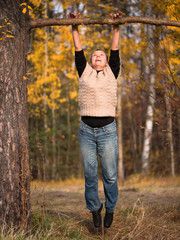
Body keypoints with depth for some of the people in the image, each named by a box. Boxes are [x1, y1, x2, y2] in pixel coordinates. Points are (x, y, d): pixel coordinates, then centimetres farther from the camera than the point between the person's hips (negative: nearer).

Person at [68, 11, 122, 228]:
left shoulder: (111, 73, 13)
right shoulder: (85, 73, 13)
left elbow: (115, 52, 8)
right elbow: (78, 52, 11)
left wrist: (116, 27, 6)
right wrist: (74, 28, 9)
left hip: (108, 130, -1)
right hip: (86, 130, 1)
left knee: (110, 175, 1)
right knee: (90, 175, 4)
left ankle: (110, 209, 19)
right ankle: (94, 208, 22)